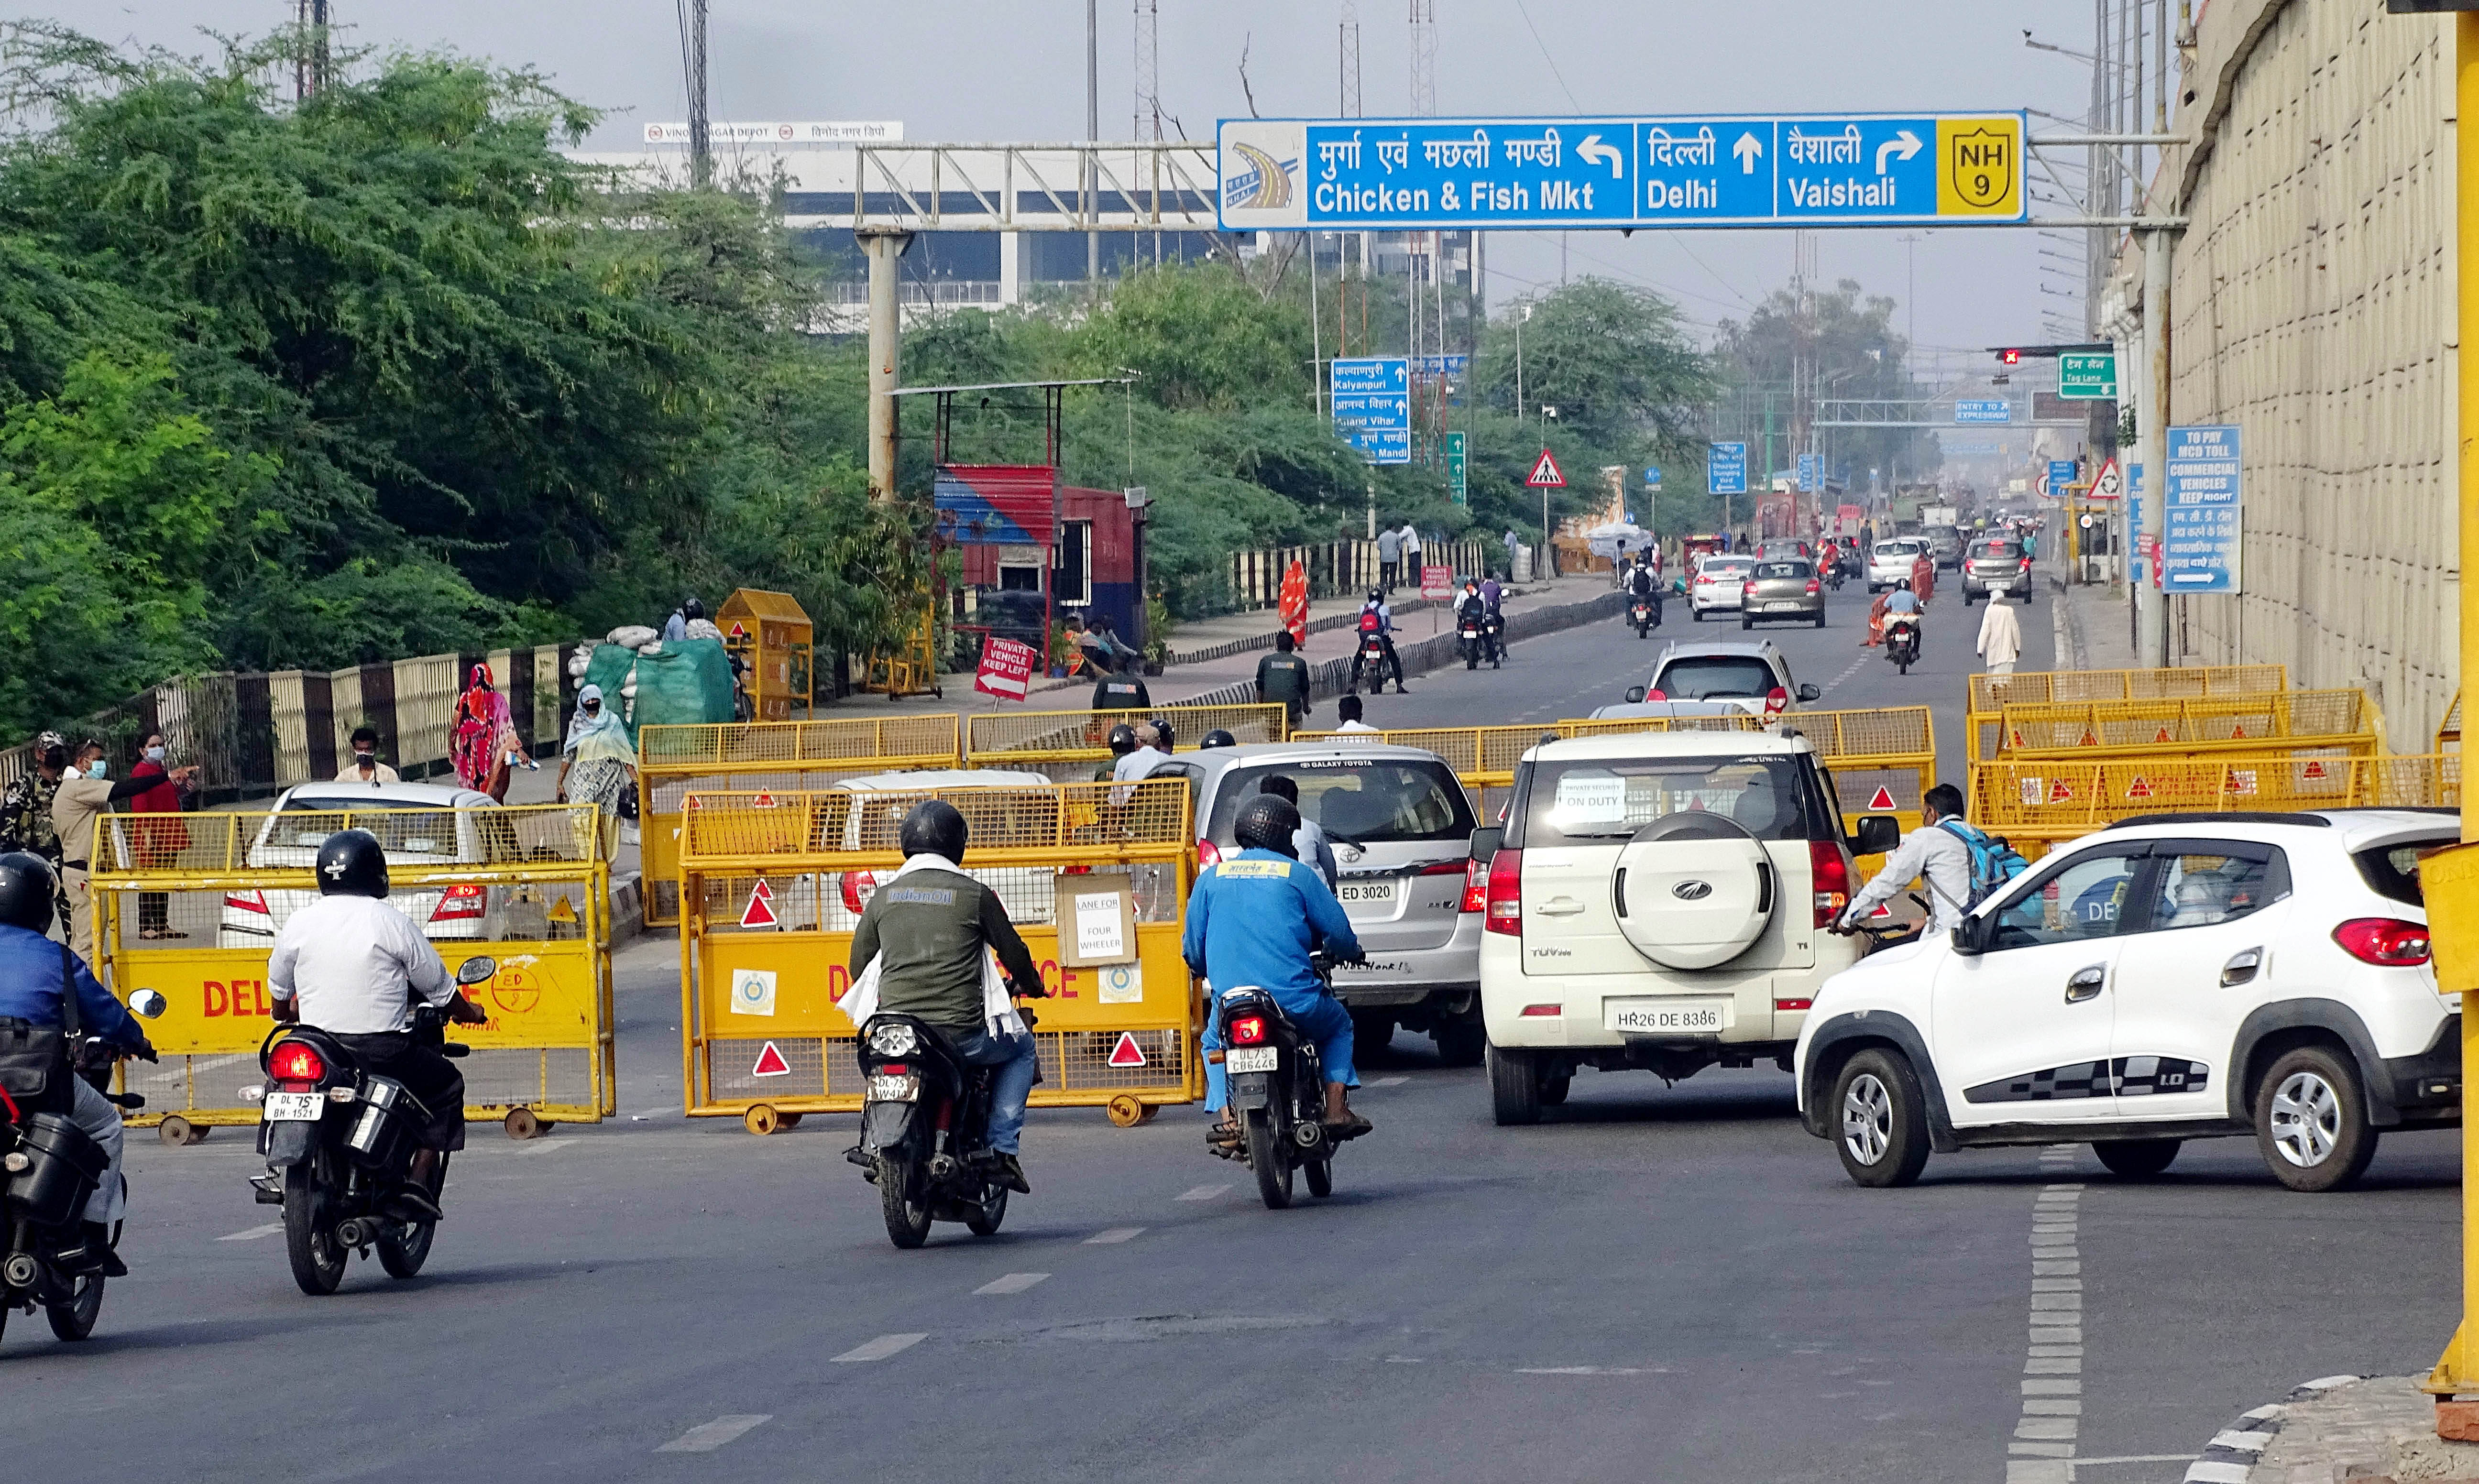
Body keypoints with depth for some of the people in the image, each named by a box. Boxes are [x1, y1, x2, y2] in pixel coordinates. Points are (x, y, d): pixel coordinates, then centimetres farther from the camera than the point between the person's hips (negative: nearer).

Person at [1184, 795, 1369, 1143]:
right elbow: (1339, 933, 6)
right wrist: (1351, 951, 31)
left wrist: (1209, 971, 37)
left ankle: (1226, 1115, 9)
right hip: (1295, 1002, -2)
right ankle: (1336, 1110, 12)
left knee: (1215, 1043, 33)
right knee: (1338, 1026, 28)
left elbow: (1192, 948, 14)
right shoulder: (1297, 874, 3)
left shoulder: (1211, 877, 10)